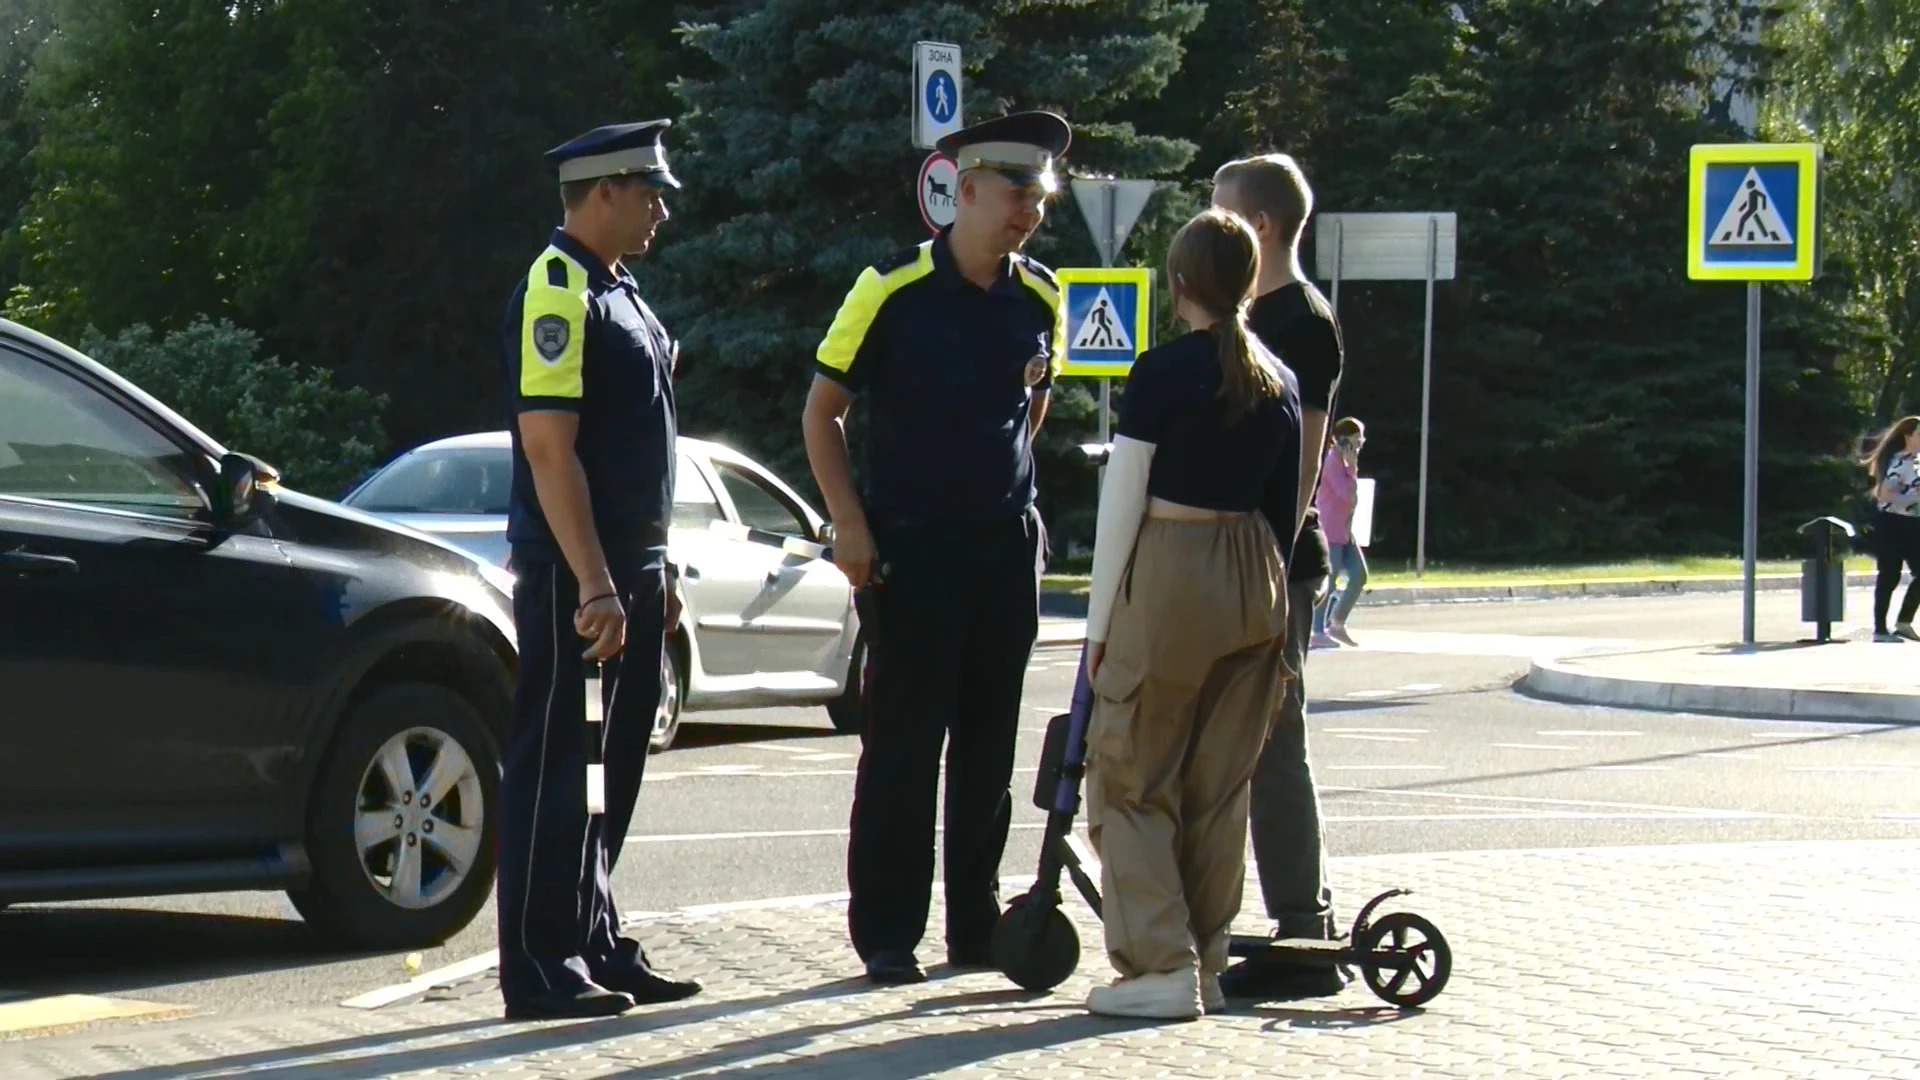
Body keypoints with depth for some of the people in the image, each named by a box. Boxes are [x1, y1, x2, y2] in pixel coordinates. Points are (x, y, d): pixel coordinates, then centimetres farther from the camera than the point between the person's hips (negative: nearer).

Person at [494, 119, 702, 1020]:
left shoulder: (618, 294, 17)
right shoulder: (556, 294, -14)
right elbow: (549, 448, -21)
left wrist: (653, 571, 20)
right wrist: (594, 583, -24)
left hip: (627, 569, 10)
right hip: (574, 575, -10)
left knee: (611, 771, 14)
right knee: (554, 769, -5)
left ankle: (595, 947, 22)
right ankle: (539, 969, -2)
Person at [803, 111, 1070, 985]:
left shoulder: (1040, 299, 7)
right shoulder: (893, 290, -8)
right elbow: (822, 411, -3)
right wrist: (849, 522, -11)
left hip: (1007, 545, 5)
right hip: (910, 549, -5)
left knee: (988, 746, 8)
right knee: (903, 743, -3)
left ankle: (976, 926, 16)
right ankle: (887, 934, 4)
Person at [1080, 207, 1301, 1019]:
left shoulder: (1163, 373, -10)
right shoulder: (1279, 382, 8)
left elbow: (1123, 503, -9)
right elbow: (1287, 507, 12)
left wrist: (1099, 620, -5)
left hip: (1169, 576, -6)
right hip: (1255, 582, 6)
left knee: (1132, 778, 1)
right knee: (1221, 785, 11)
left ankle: (1161, 965, -6)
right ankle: (1207, 966, 14)